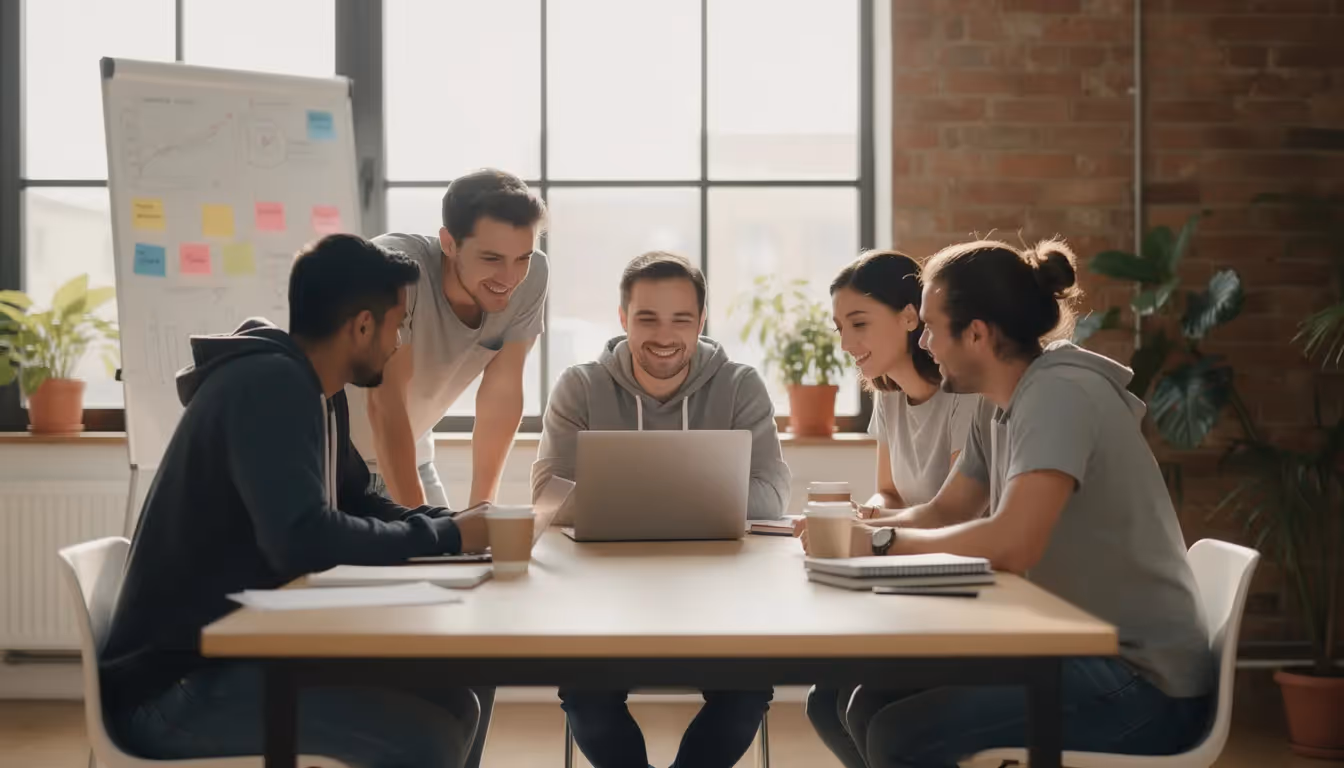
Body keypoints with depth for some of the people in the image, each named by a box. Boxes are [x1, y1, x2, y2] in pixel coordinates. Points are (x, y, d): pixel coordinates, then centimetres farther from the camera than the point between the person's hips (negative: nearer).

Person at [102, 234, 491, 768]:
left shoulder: (317, 392, 10)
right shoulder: (268, 384, -20)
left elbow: (354, 506, 19)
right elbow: (304, 540, -31)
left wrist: (455, 525, 2)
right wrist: (447, 538, -19)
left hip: (244, 652, 10)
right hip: (178, 683, -10)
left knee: (453, 707, 4)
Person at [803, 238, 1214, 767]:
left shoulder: (1059, 392, -20)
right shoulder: (998, 408, 8)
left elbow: (1011, 545, -31)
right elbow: (944, 512, 17)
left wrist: (883, 543, -18)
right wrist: (853, 529, -3)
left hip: (1142, 682, -9)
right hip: (1078, 652, 9)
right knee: (872, 707, 5)